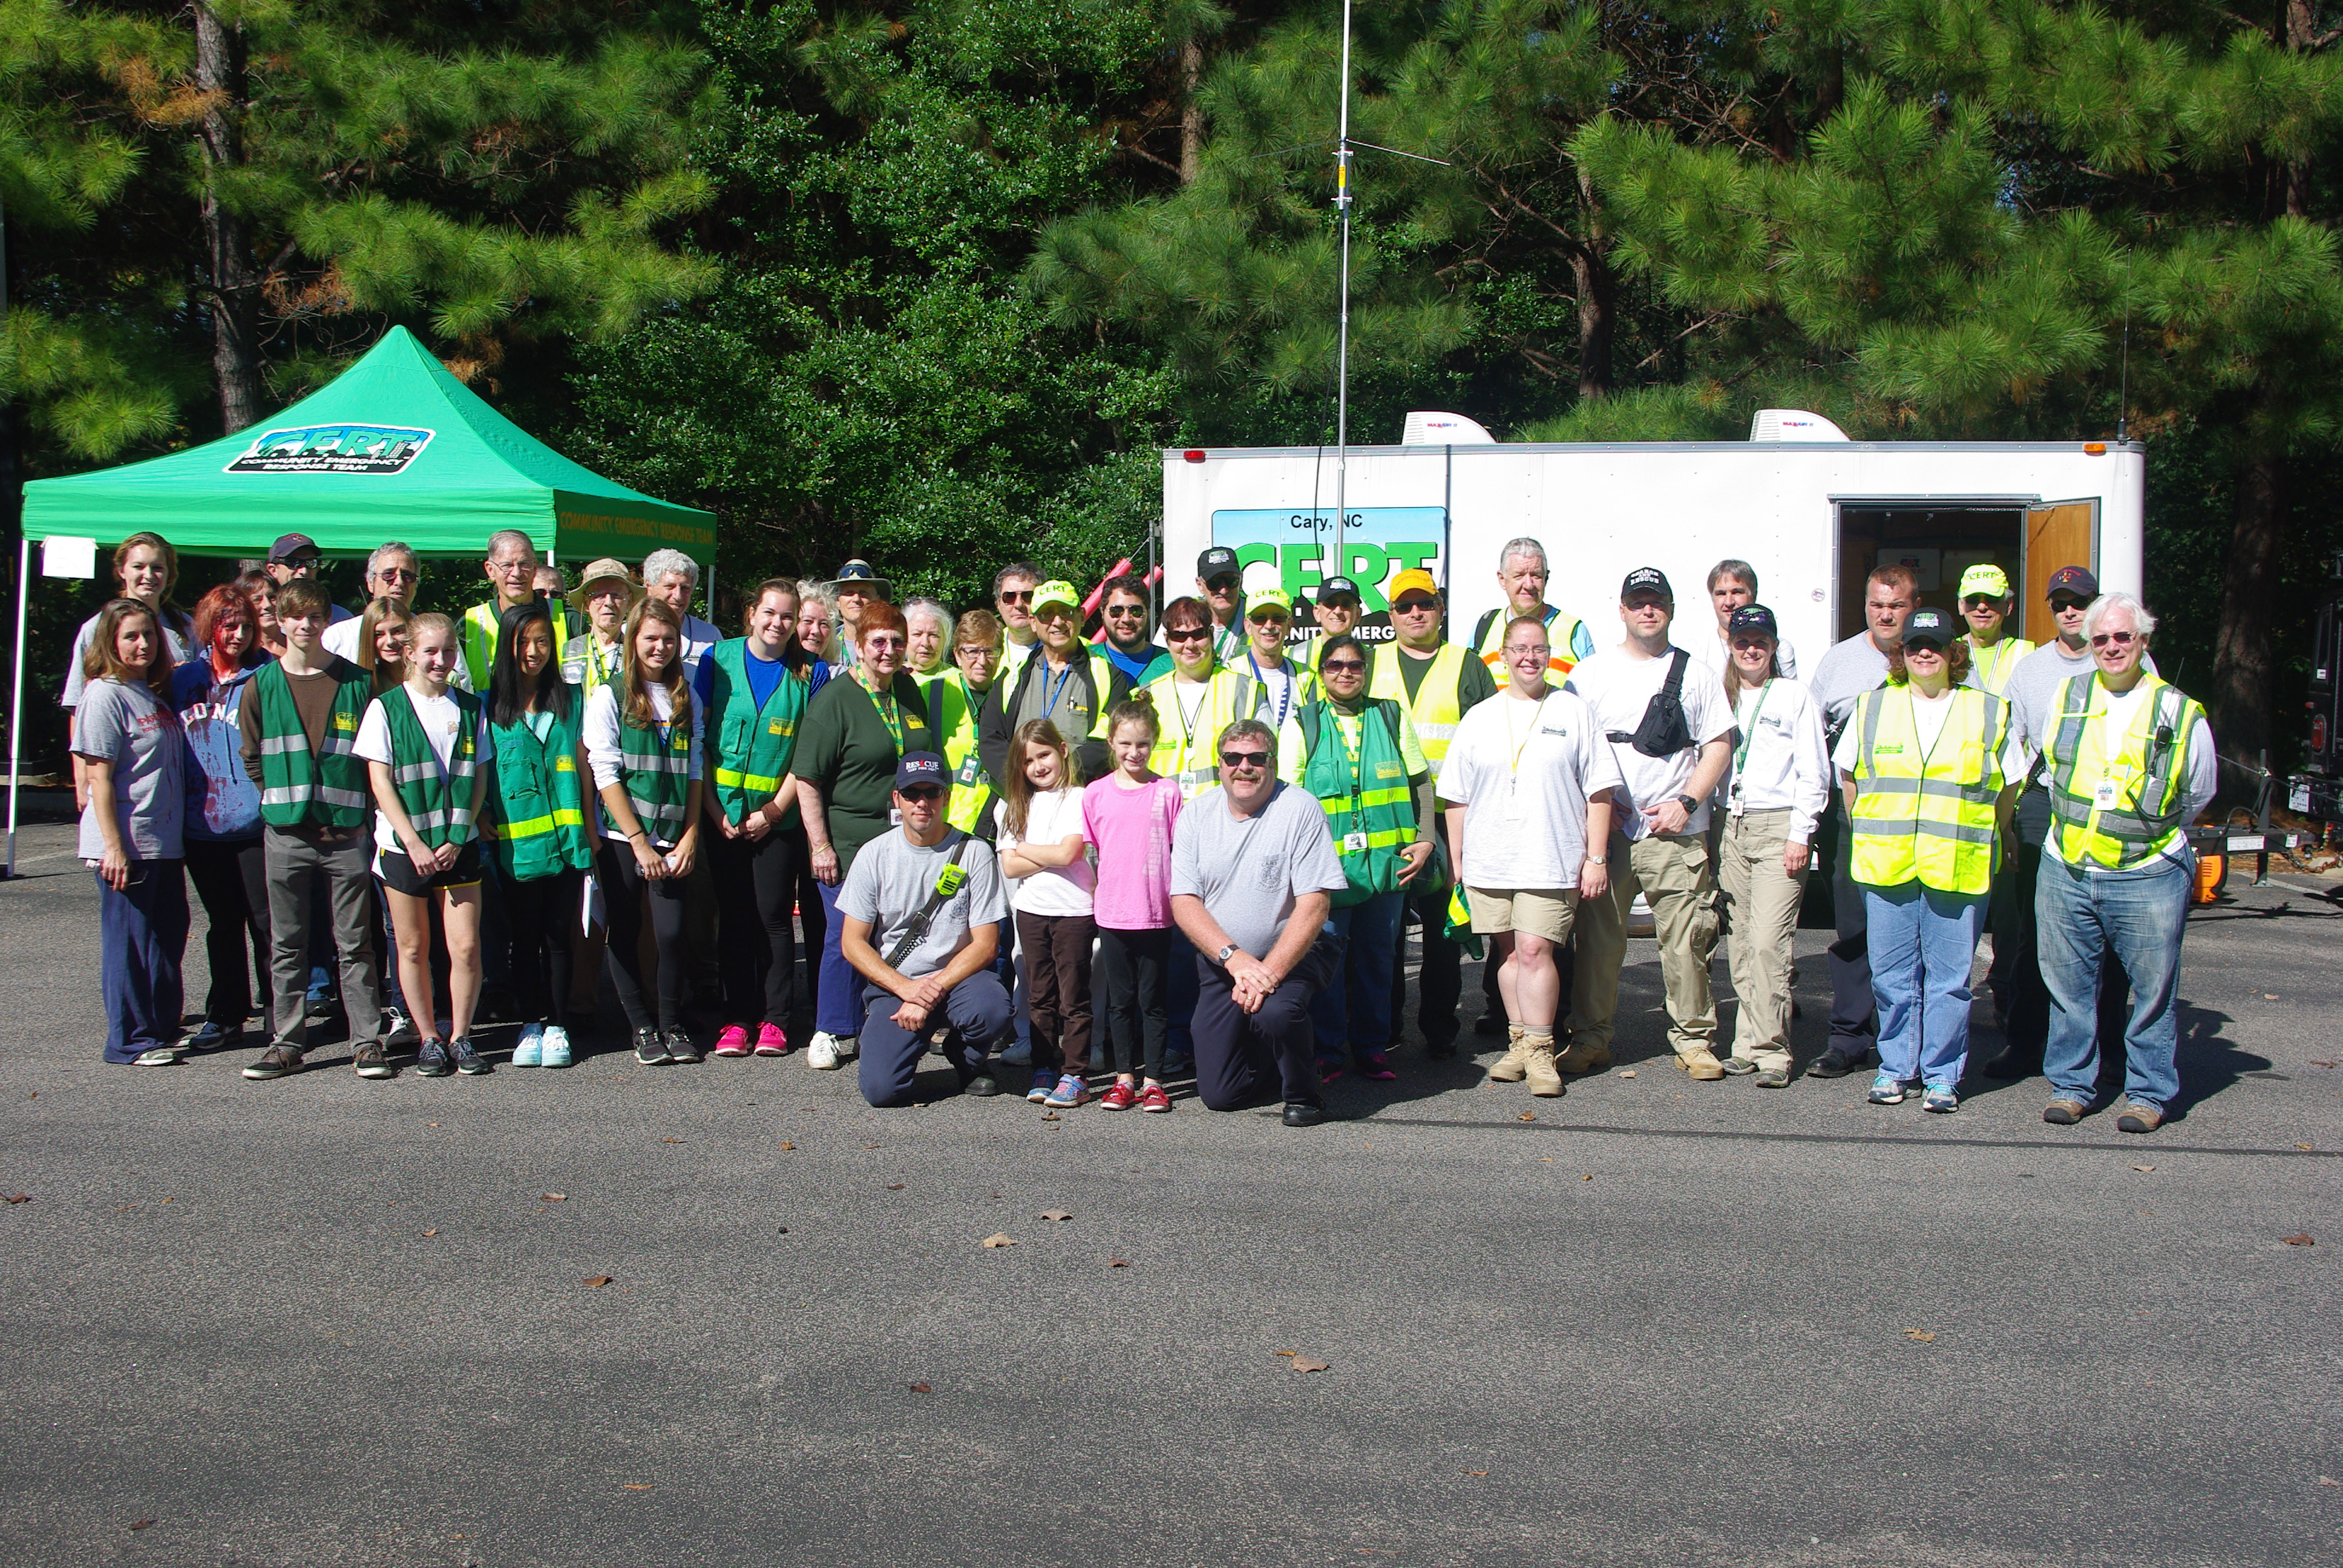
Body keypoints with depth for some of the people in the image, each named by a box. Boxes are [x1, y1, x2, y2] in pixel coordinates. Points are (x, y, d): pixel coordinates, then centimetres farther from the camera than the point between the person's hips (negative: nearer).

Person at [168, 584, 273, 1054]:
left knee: (267, 922, -2)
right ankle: (225, 1017, 21)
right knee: (222, 925, 12)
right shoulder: (185, 679, 8)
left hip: (257, 821, -4)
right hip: (203, 824, 4)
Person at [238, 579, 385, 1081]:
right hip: (285, 834, 1)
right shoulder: (263, 684, 6)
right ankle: (286, 1042, 15)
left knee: (354, 943, 2)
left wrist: (354, 805, 1)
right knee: (286, 945, 7)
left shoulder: (357, 682, 3)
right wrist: (282, 799, 4)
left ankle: (367, 1040, 7)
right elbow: (252, 757, 11)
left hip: (347, 832, -1)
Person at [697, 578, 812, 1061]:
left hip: (778, 817, -1)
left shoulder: (807, 673, 1)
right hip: (724, 815, 1)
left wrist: (774, 811, -9)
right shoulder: (719, 659, 3)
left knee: (774, 915, 1)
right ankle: (738, 1018, 12)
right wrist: (714, 810, -5)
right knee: (733, 916, 5)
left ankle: (775, 1019, 10)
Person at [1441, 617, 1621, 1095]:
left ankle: (1540, 1051, -2)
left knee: (1535, 950, -10)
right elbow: (1457, 798, 14)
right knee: (1509, 952, 7)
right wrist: (1455, 860, 10)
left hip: (1552, 859, -3)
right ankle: (1518, 1043, 17)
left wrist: (1596, 858, -2)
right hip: (1489, 859, 3)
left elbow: (1600, 792, 3)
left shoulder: (1574, 711, 6)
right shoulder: (1479, 718, 13)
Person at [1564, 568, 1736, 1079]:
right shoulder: (1590, 672, 7)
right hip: (1606, 831, 0)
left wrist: (1686, 802, -6)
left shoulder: (1695, 673, 8)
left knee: (1686, 940, 0)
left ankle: (1694, 1039, 11)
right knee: (1597, 937, 2)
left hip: (1676, 832, 0)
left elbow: (1719, 744, 6)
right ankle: (1591, 1037, 12)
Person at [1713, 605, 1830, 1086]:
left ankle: (1769, 1049, -9)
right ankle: (1750, 1041, 9)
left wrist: (1800, 834, -8)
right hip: (1731, 827, 5)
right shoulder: (1722, 698, 16)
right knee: (1740, 943, 3)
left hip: (1778, 827, -4)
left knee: (1768, 942, -12)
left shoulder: (1795, 696, 4)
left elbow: (1814, 774, 0)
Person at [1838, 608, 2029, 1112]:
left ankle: (1942, 1075, 10)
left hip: (1958, 868, -1)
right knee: (1892, 975, 5)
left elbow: (2009, 785, 13)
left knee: (1949, 977, 1)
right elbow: (1848, 774, 17)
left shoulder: (1989, 712, 6)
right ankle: (1895, 1068, 17)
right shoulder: (1873, 707, 9)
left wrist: (1979, 838, 11)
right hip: (1885, 864, 1)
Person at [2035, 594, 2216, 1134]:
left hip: (2148, 877, -2)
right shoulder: (2066, 698, 6)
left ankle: (2149, 1093, 15)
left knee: (2153, 989, 2)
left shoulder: (2180, 714, 0)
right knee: (2068, 986, 8)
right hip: (2066, 871, 2)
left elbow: (2197, 795, 14)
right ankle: (2071, 1085, 20)